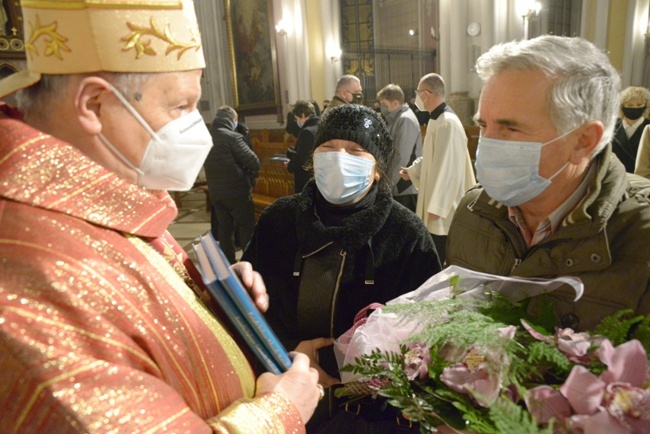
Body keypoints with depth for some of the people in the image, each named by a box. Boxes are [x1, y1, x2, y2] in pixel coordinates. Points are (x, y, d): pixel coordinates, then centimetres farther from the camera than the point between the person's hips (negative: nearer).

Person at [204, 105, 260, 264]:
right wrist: (252, 175, 4)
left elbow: (206, 163, 13)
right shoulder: (232, 137, -14)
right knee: (247, 227, 5)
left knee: (224, 227, 14)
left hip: (215, 191, 6)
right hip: (237, 190, -6)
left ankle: (228, 262, 22)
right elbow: (253, 162, -15)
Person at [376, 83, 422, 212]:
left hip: (405, 188, -9)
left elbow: (401, 157, -20)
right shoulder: (395, 119, 14)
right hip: (398, 186, 9)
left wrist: (388, 184, -15)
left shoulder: (405, 120, -15)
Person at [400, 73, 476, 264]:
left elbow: (447, 167, -24)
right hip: (436, 200, 10)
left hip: (443, 207, -10)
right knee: (437, 257, 19)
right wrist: (412, 170, 16)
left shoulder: (447, 123, -21)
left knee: (443, 261, 1)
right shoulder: (437, 120, 11)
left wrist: (436, 206, -22)